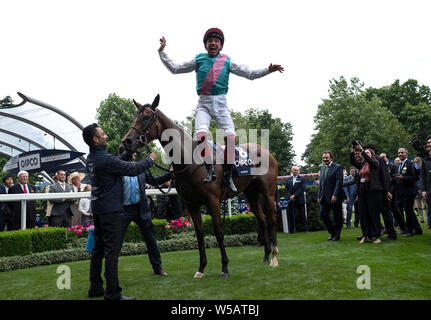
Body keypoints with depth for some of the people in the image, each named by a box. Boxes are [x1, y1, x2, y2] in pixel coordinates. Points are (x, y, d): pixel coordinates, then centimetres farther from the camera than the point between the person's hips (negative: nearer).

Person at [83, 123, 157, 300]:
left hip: (98, 209, 10)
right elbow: (133, 169, -16)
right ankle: (113, 294, -3)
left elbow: (117, 162, 22)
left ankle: (95, 288, 23)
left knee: (98, 249, 15)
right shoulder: (105, 159, -20)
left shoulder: (91, 158, 10)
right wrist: (150, 159, -1)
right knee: (111, 251, -7)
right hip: (110, 210, -10)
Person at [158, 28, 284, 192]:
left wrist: (268, 70, 3)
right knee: (201, 134, -26)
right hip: (203, 104, 0)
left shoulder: (227, 61, 12)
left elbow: (249, 74, 13)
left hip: (221, 103, 0)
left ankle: (228, 175, -8)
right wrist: (162, 51, 14)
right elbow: (175, 68, 17)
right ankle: (210, 171, -15)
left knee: (230, 136, -18)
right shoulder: (198, 60, 12)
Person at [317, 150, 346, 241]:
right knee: (323, 214, 3)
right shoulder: (322, 168, 15)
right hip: (324, 197, 7)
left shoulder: (338, 167, -6)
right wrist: (319, 196, 10)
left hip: (334, 197, -7)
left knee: (337, 216, 2)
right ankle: (332, 232, 20)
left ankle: (336, 235, 15)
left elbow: (339, 182, -14)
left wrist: (335, 195, -21)